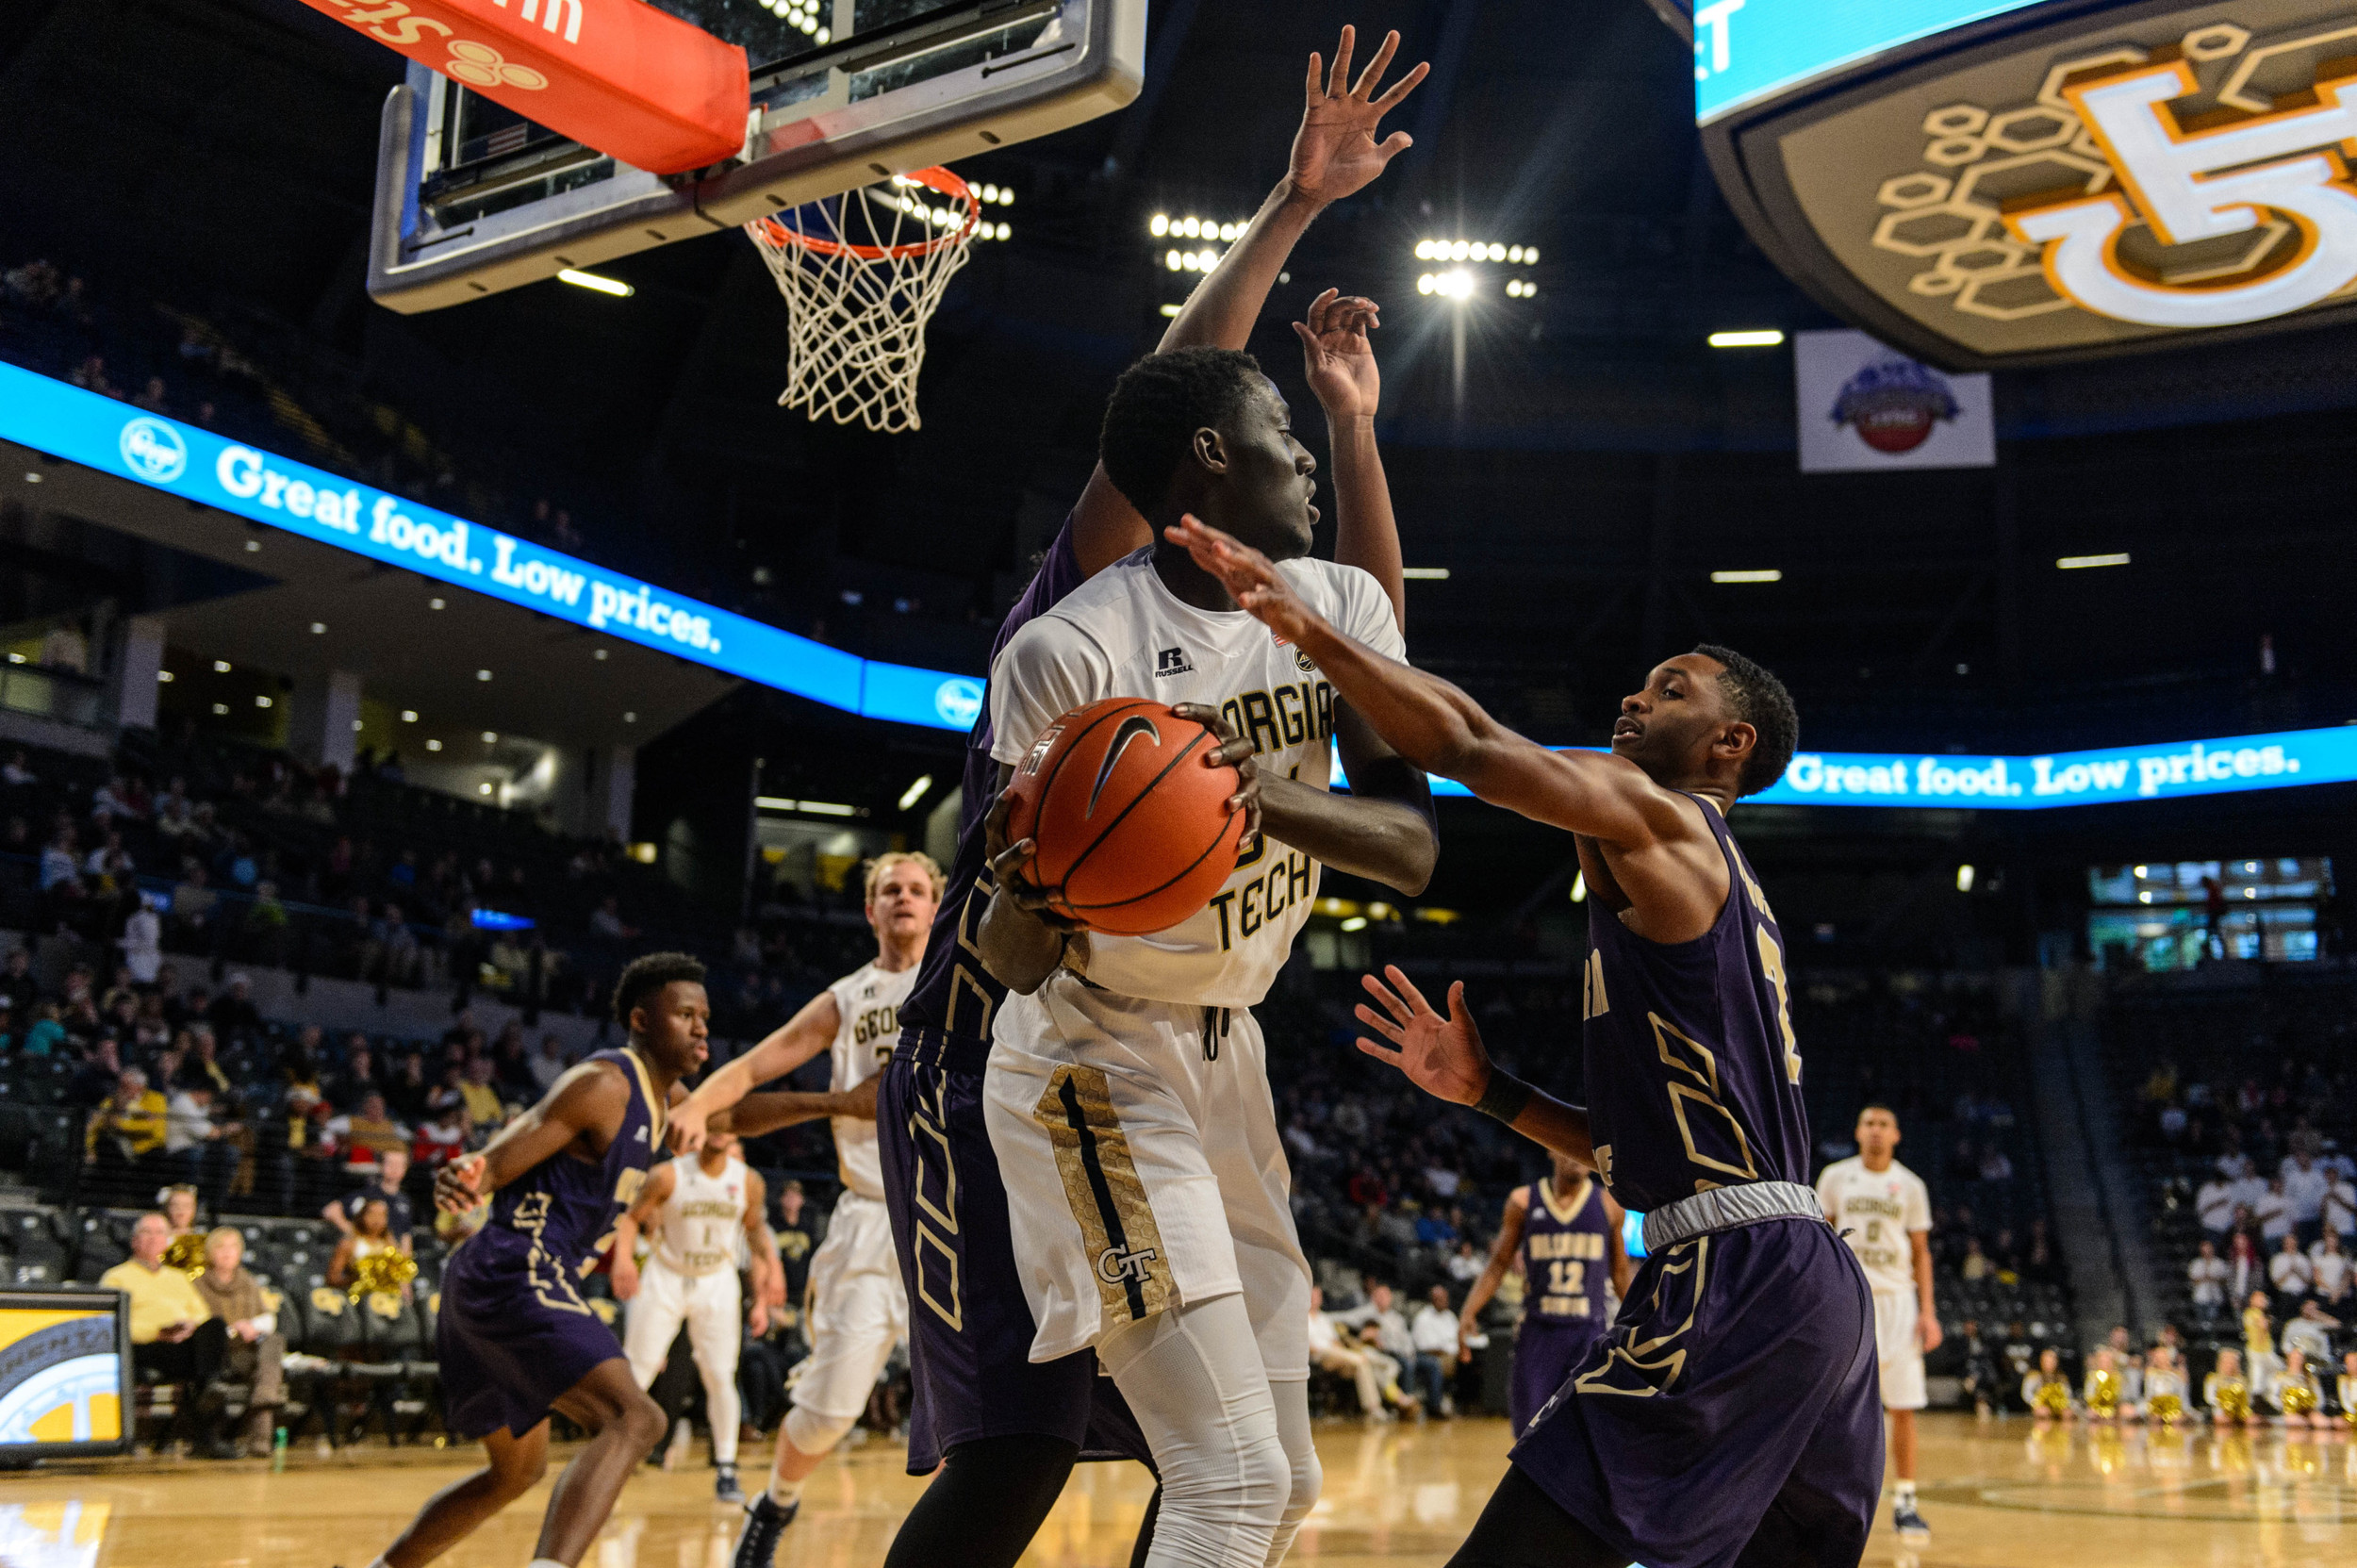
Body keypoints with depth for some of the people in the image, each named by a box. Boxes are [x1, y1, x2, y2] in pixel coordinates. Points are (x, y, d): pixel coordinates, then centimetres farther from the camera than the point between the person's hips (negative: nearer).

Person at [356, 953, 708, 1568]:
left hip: (494, 1287, 11)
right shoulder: (604, 1084, -13)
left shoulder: (666, 1097, 15)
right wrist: (466, 1176, -40)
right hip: (514, 1277, -11)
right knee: (633, 1419, -28)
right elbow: (495, 1164, -20)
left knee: (517, 1471, 26)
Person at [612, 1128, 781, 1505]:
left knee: (720, 1378, -4)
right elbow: (632, 1219, -6)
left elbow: (755, 1229, 9)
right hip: (666, 1278, -1)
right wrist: (623, 1258, -26)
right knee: (635, 1374, -2)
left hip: (718, 1283, 1)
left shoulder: (748, 1182, -6)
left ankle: (726, 1469, 7)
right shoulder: (670, 1176, -14)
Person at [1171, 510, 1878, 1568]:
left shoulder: (1661, 819, -2)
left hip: (1736, 1281, -11)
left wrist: (1301, 623, -19)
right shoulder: (1718, 889, 26)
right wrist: (1489, 1093, 17)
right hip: (1817, 1285, 11)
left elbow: (1472, 746, -19)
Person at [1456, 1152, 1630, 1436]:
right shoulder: (1523, 1202, 2)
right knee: (1529, 1431, 2)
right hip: (1538, 1329, 0)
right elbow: (1498, 1265, 6)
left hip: (1589, 1332, 0)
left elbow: (1620, 1273, 15)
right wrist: (1468, 1313, -5)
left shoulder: (1608, 1205, 4)